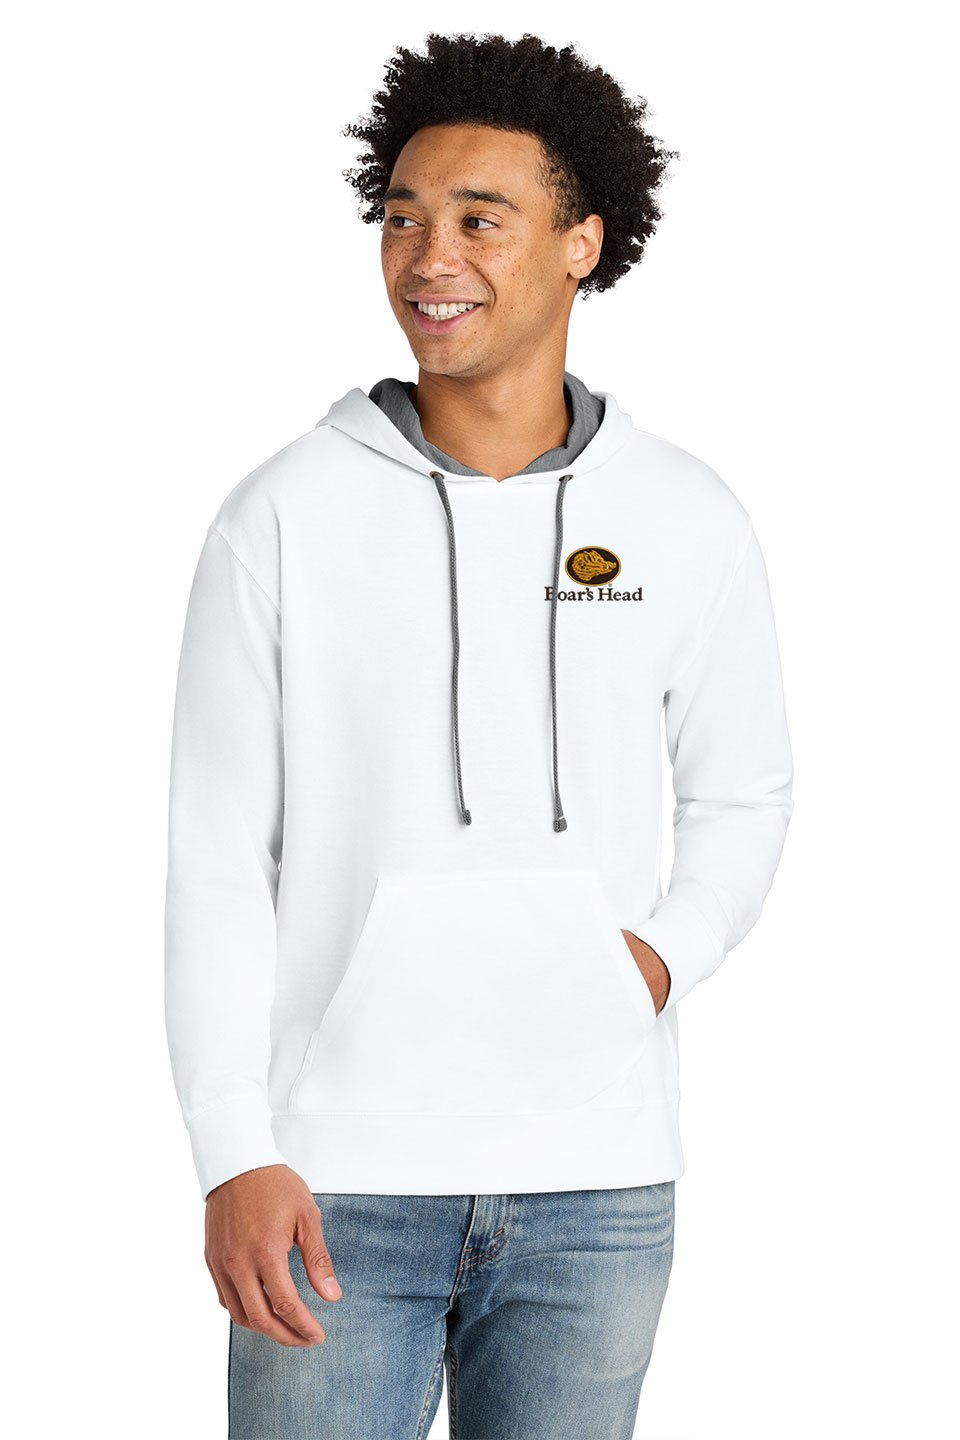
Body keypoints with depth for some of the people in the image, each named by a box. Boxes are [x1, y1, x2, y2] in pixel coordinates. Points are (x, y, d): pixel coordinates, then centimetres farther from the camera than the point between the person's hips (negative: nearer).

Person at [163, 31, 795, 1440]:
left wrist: (665, 956, -2)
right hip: (339, 1174, -2)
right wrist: (234, 1159, -11)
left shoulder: (688, 524, 3)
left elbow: (743, 796, 18)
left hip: (593, 1185, 2)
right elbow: (216, 862, -2)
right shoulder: (283, 520, -3)